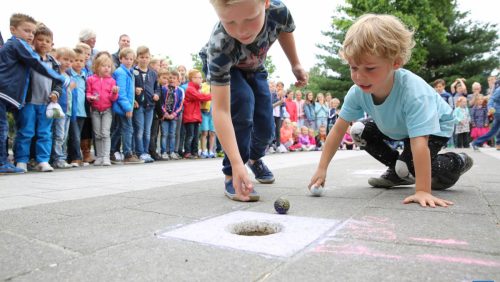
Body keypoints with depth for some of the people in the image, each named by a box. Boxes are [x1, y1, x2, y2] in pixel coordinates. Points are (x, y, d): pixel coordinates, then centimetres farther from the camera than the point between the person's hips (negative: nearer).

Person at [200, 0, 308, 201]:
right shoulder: (219, 47, -46)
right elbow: (221, 110, -48)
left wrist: (295, 65, 1)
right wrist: (237, 164, -55)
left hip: (254, 68, 4)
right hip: (221, 68, -3)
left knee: (266, 127, 1)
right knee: (243, 102, -32)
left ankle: (255, 158, 36)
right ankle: (231, 175, -16)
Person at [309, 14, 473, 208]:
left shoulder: (412, 91, -44)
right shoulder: (357, 92, -28)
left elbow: (419, 143, -47)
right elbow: (338, 129, -23)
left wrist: (422, 191, -49)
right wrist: (321, 169, -27)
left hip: (435, 126, -5)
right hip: (395, 126, 6)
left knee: (407, 167, -23)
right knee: (359, 132, -8)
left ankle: (457, 162, 8)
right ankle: (397, 173, 9)